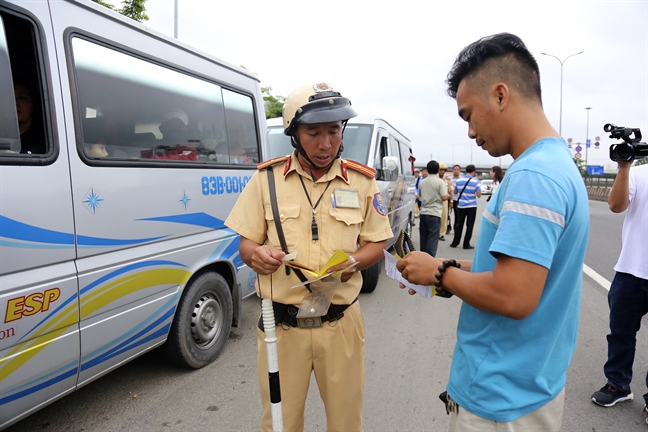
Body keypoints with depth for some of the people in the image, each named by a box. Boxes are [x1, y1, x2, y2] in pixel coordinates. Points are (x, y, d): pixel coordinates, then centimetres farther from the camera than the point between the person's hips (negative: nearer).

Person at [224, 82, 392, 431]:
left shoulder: (362, 180, 1)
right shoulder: (266, 178, -1)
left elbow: (376, 243, 7)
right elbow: (245, 244, 4)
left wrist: (353, 261, -15)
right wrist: (256, 254, -20)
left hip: (340, 322, 1)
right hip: (281, 323, 0)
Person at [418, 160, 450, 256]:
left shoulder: (422, 182, 10)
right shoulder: (440, 182, -7)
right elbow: (444, 197, -15)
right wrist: (448, 196, 7)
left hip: (423, 213, 5)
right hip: (434, 214, -5)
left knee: (424, 238, 13)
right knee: (433, 238, -4)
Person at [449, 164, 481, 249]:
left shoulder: (458, 180, 4)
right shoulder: (476, 181, -7)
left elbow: (455, 192, 16)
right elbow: (478, 195, -10)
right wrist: (475, 190, 9)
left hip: (461, 205, 3)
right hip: (472, 206, -3)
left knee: (459, 225, 12)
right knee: (469, 226, 3)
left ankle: (455, 243, 16)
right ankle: (466, 244, 4)